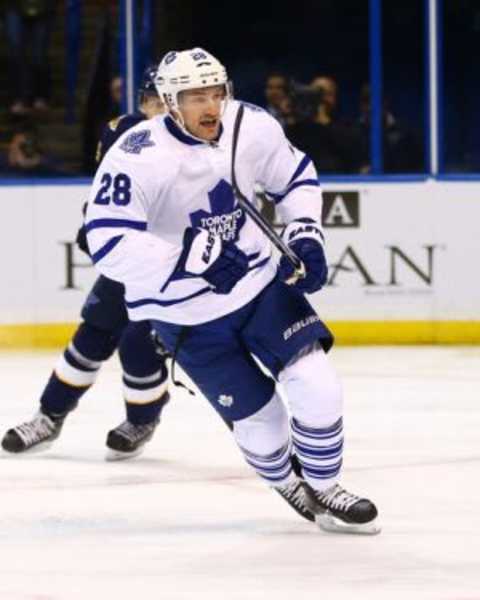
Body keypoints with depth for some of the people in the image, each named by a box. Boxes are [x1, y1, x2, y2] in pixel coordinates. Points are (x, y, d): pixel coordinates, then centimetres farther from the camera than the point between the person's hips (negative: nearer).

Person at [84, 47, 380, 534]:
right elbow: (107, 242, -33)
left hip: (261, 280, 4)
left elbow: (295, 177, 9)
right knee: (259, 417, 2)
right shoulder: (137, 158, -26)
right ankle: (289, 485, 35)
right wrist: (185, 258, -40)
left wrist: (305, 235, -5)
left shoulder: (252, 126, -10)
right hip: (187, 313, -4)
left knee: (316, 386, -9)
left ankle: (323, 491, 14)